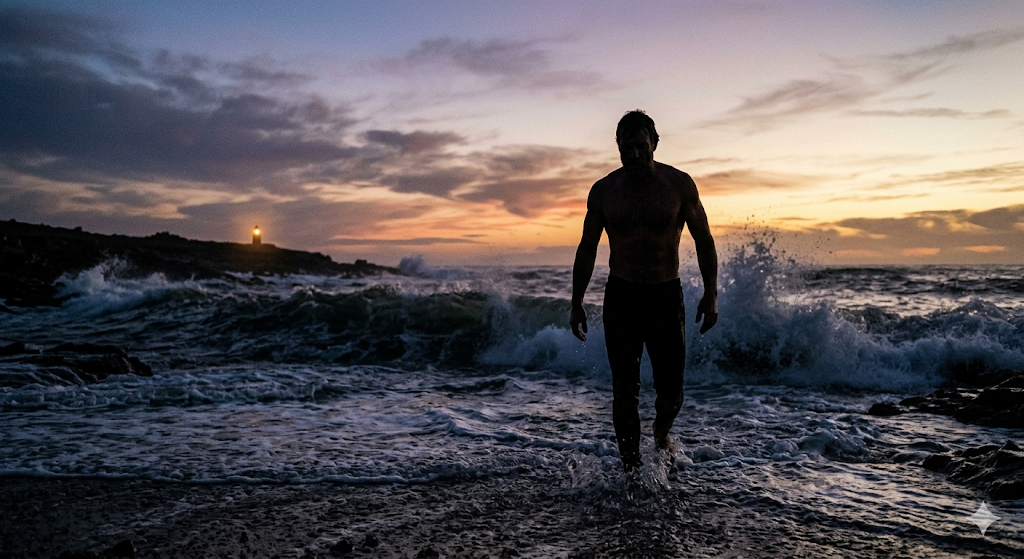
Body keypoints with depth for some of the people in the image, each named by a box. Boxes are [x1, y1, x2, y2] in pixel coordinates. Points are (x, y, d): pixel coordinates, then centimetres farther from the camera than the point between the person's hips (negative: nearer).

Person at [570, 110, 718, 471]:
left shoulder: (679, 184, -4)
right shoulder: (603, 191, -2)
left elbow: (703, 240, 4)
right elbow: (587, 249, 7)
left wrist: (711, 293, -4)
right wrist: (576, 303, 5)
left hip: (667, 296, 0)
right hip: (621, 297, 0)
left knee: (671, 390, 5)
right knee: (625, 391, 1)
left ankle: (662, 433, 38)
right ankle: (631, 467, 15)